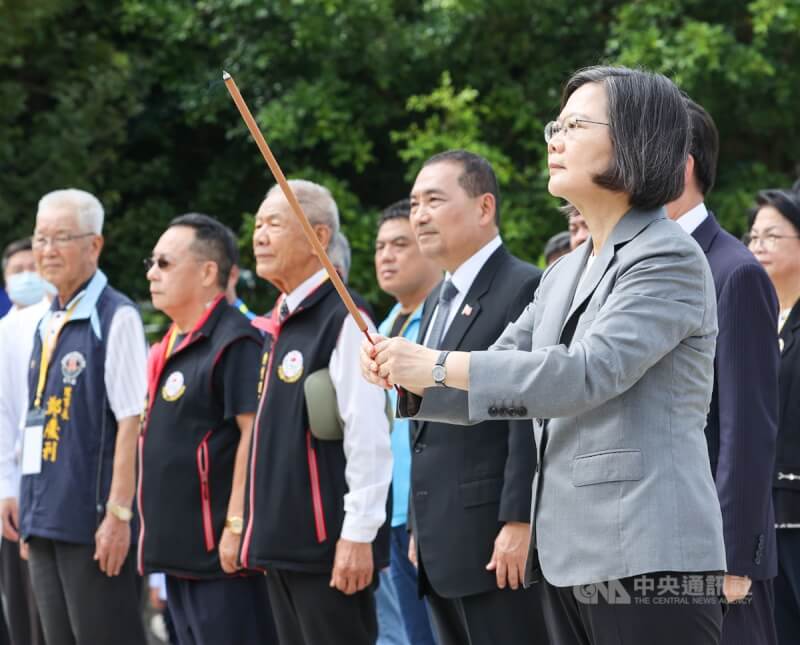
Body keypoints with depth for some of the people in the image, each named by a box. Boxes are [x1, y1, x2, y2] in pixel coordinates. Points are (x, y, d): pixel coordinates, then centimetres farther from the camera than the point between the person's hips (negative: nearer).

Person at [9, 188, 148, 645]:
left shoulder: (116, 318, -9)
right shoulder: (47, 325, 15)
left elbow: (132, 422, -14)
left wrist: (119, 513, -18)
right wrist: (31, 512, 16)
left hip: (93, 521, -8)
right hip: (46, 520, 8)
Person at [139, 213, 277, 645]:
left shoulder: (234, 341, -13)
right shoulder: (170, 348, 17)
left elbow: (254, 432, -19)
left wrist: (237, 525, -22)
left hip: (219, 547, -10)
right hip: (179, 546, 10)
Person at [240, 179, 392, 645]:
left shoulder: (342, 319, -13)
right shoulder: (279, 324, 14)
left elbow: (368, 436, -18)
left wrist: (358, 534, -20)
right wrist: (265, 531, 18)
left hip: (327, 542, -9)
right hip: (283, 538, 9)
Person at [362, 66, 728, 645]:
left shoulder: (670, 259, -8)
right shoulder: (566, 274, 20)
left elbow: (586, 374, -19)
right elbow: (498, 376, 20)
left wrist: (439, 365, -15)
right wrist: (409, 381, 0)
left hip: (648, 560, -9)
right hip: (570, 561, 9)